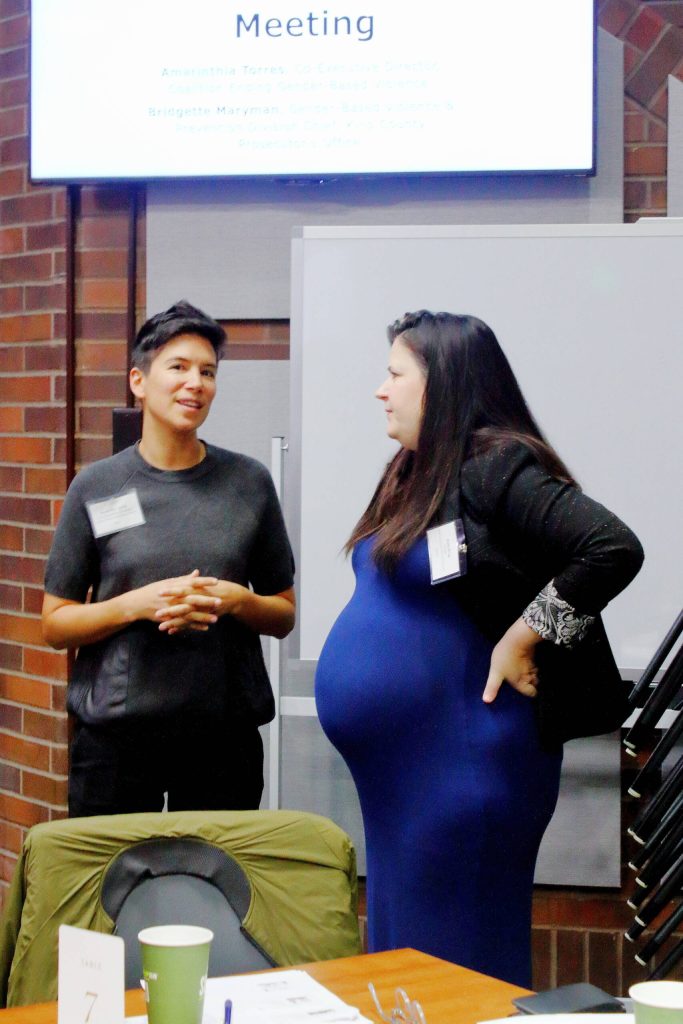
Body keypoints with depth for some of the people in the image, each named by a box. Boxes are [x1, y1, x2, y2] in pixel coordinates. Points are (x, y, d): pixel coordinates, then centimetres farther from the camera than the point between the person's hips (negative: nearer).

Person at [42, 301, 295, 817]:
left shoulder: (249, 481, 5)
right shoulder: (95, 487, 2)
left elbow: (284, 616, 10)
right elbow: (55, 624, 2)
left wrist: (235, 601, -11)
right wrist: (137, 604, -14)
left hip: (226, 734, 1)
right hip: (116, 732, -1)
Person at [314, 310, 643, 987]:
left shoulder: (496, 467, -15)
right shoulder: (412, 473, 12)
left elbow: (615, 549, -25)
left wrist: (520, 640, -18)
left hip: (461, 766, -9)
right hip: (396, 769, 9)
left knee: (455, 957, -1)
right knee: (398, 954, 16)